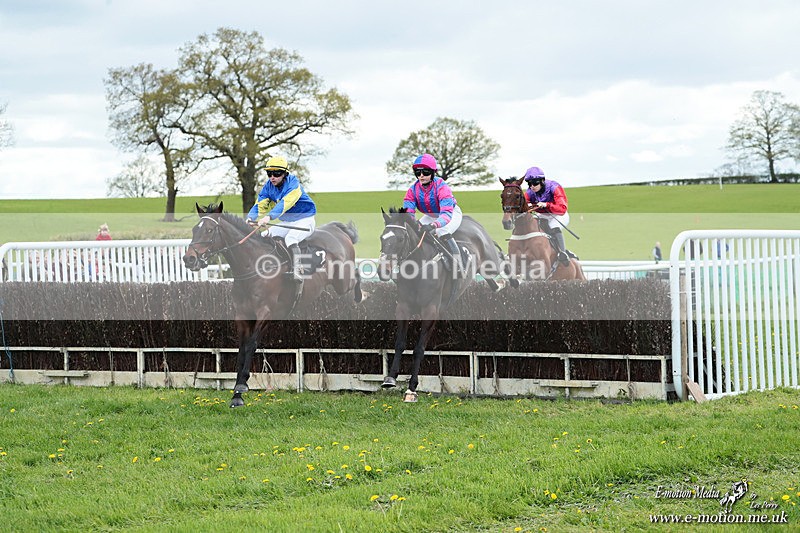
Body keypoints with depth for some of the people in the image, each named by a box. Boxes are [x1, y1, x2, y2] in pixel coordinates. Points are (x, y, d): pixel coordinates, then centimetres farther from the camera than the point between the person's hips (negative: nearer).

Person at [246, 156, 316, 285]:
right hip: (287, 223, 8)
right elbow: (260, 204, -8)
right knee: (264, 237, -5)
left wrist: (269, 217, -51)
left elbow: (285, 203, -37)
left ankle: (297, 273, -37)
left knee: (290, 238, -34)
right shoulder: (269, 186, -1)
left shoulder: (293, 184, -22)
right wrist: (251, 217, -30)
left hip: (305, 220, -8)